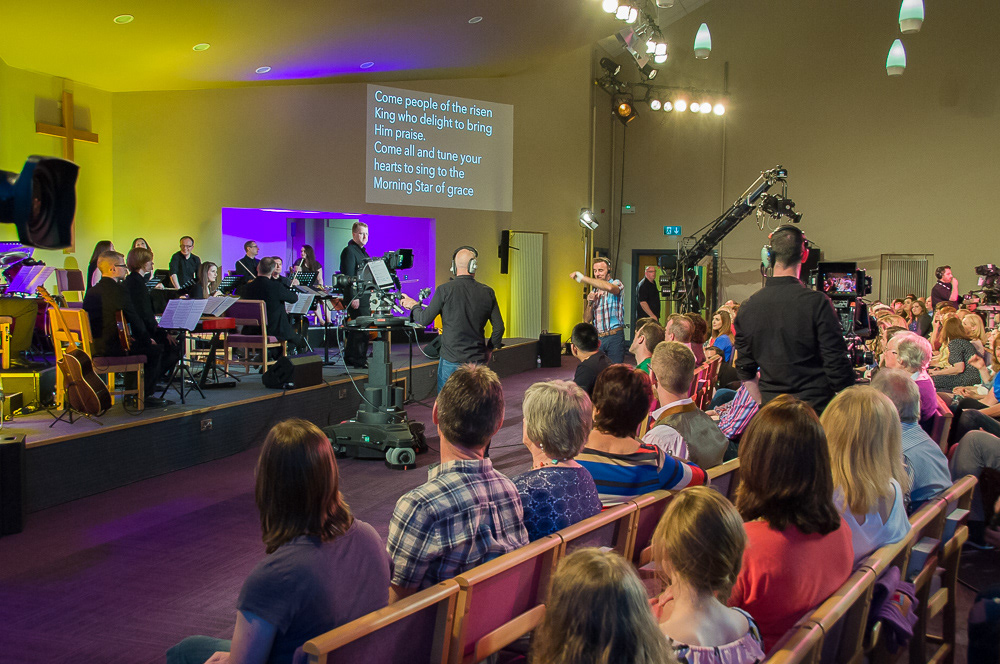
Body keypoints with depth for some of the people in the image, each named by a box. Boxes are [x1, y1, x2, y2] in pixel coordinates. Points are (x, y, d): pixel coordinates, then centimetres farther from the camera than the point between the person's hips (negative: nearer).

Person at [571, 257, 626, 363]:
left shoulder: (617, 284, -1)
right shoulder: (594, 290, 16)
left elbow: (609, 287, -30)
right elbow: (587, 319, 15)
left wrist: (583, 278, -27)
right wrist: (590, 303, -5)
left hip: (614, 337, -5)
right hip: (597, 338, 5)